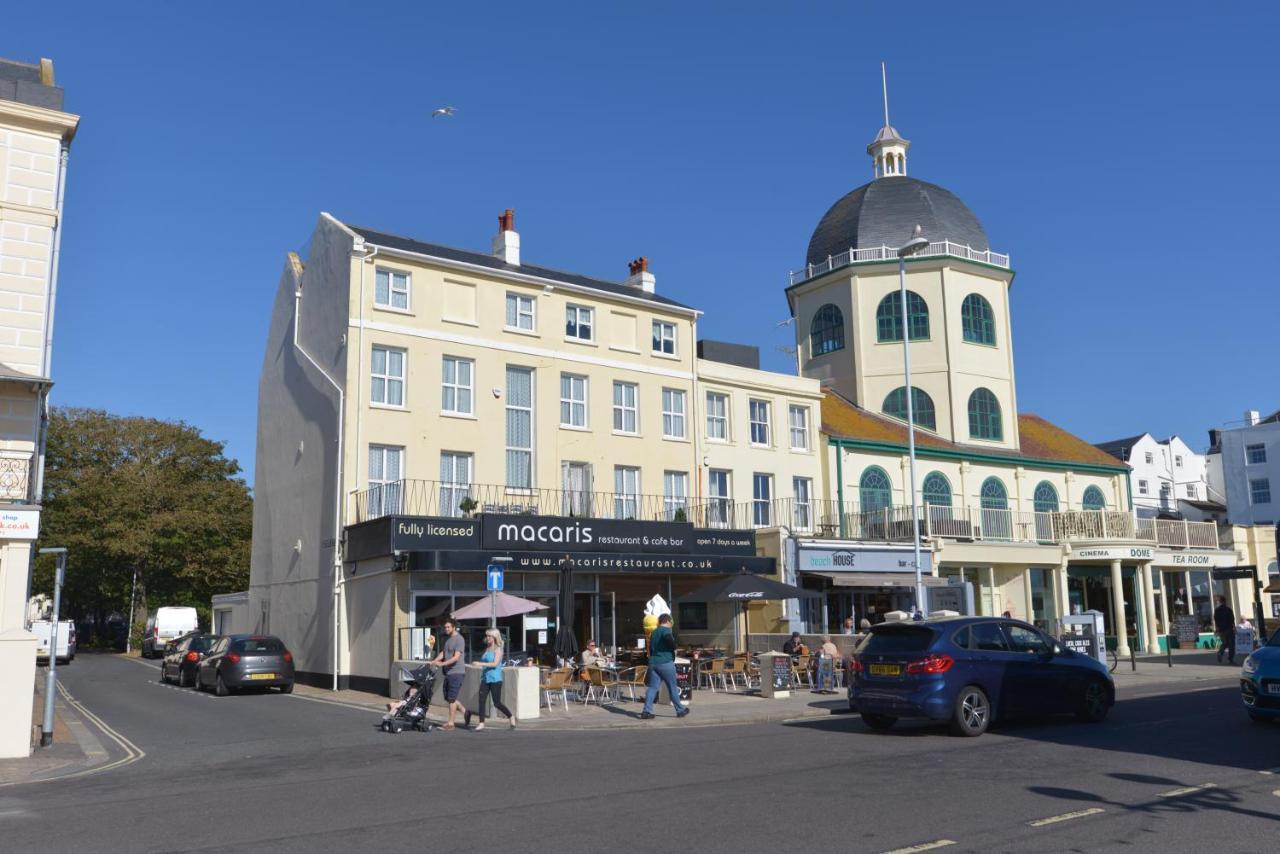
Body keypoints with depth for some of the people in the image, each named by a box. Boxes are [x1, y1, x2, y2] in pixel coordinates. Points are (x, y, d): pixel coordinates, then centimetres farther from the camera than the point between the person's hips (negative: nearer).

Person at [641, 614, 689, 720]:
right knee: (673, 687, 5)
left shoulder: (653, 633, 19)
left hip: (653, 663, 7)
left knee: (652, 687, 2)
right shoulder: (666, 630, -5)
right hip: (665, 663, -6)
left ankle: (646, 711, -7)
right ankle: (680, 710, 16)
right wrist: (674, 647, -11)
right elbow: (668, 637, -28)